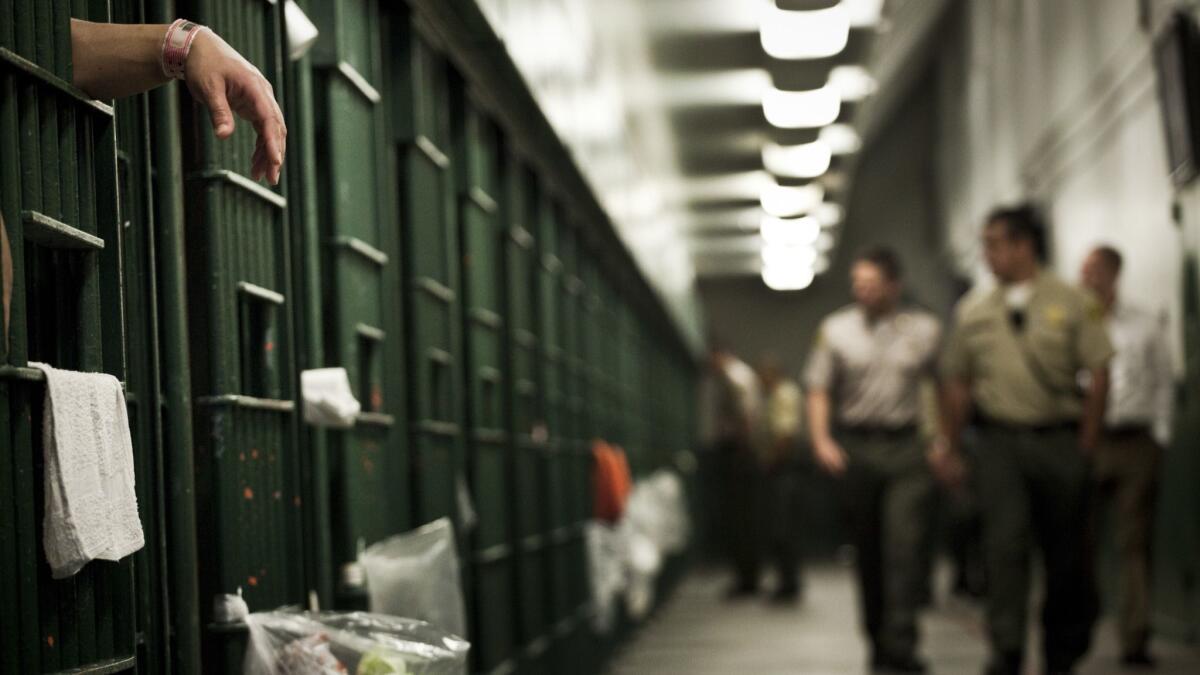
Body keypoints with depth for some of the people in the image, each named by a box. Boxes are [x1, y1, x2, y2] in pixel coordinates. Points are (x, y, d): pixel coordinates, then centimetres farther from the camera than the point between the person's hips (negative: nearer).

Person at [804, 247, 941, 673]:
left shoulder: (925, 330, 7)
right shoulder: (835, 330, 7)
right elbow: (819, 389, 5)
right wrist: (821, 439, -9)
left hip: (907, 449, -1)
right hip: (855, 449, 1)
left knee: (905, 544, -13)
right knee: (868, 551, 7)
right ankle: (877, 640, 18)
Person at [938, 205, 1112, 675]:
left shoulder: (1072, 305, 4)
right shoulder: (973, 313, 10)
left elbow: (1098, 375, 2)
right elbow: (957, 382, 14)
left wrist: (1085, 442, -3)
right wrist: (950, 446, 13)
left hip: (1059, 440, -1)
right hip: (1000, 441, 1)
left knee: (1067, 554, 5)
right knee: (1004, 543, -13)